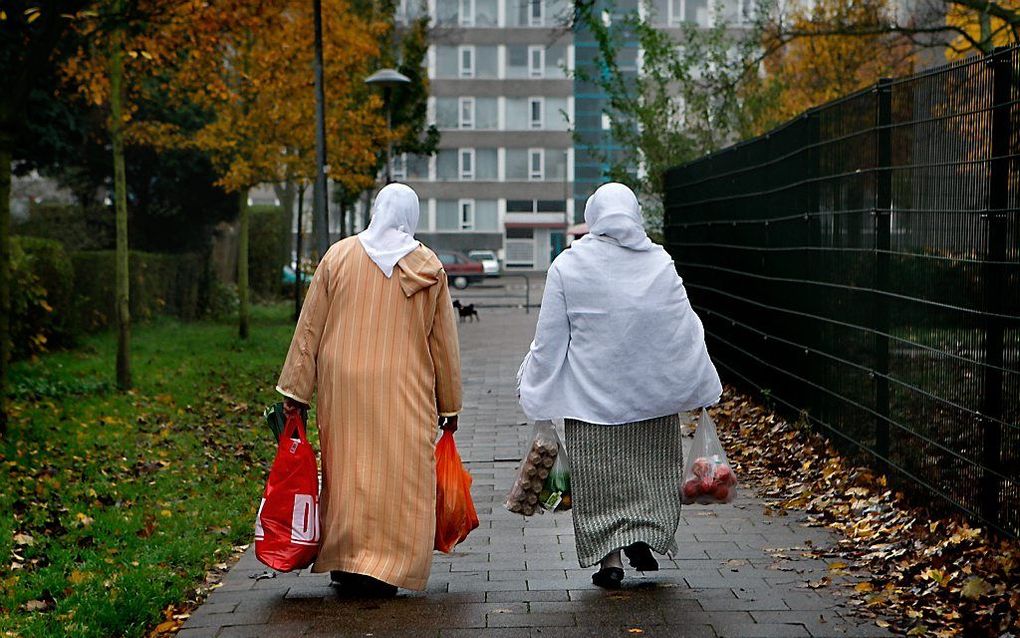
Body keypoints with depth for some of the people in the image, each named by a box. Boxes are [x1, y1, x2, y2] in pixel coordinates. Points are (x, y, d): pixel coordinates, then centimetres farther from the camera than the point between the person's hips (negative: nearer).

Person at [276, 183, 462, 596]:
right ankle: (385, 566, -2)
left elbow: (310, 326, 2)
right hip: (405, 390, -1)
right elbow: (443, 340, 6)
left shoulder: (339, 256, 2)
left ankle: (344, 560, 14)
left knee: (347, 470, 10)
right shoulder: (429, 267, 2)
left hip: (344, 387, 1)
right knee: (398, 474, 2)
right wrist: (449, 403, 13)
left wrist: (296, 389, 6)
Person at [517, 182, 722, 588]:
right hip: (652, 393, 1)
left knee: (600, 472, 6)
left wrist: (536, 390, 7)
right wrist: (702, 389, 9)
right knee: (651, 465, 17)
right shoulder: (659, 263, -2)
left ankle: (610, 558, 4)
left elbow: (549, 338, -3)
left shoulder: (567, 265, -5)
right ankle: (644, 537, 9)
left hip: (590, 392, -1)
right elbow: (686, 329, 0)